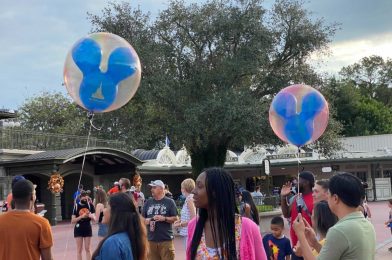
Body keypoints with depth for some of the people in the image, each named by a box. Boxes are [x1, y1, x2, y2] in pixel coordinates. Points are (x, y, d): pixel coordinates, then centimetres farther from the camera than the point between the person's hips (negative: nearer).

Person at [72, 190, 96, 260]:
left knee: (87, 249, 8)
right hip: (79, 229, -1)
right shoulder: (76, 205, -8)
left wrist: (91, 216, -24)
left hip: (88, 228, 2)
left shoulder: (90, 205, -2)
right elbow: (72, 221, -8)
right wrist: (81, 216, -21)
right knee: (79, 249, 4)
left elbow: (94, 219, -2)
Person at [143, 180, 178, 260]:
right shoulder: (148, 203, 11)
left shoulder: (169, 202, 1)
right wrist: (146, 221, -6)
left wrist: (164, 218, -15)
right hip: (151, 240, 4)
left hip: (166, 240, -3)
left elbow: (176, 218, 0)